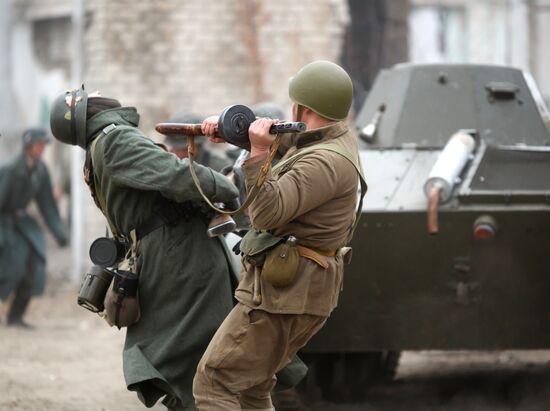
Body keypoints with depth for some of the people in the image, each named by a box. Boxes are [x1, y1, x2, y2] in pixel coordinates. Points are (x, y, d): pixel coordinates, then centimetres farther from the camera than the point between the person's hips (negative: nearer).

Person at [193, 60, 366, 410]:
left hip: (284, 296, -10)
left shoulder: (326, 162, -21)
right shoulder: (336, 136, 8)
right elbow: (276, 135, 24)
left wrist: (258, 152, -27)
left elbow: (267, 213, -26)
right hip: (302, 291, 10)